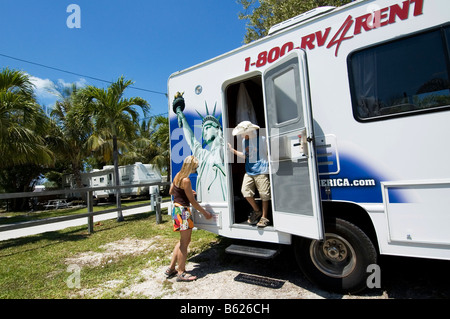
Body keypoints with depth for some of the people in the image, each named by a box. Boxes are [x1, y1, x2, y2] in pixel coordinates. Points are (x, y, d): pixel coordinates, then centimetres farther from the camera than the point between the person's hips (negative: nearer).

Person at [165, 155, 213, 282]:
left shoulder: (178, 175, 7)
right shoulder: (186, 180, -21)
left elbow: (171, 192, 18)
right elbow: (193, 201, -16)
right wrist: (205, 213, -8)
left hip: (177, 208, 10)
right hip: (183, 211, -10)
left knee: (183, 241, 20)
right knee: (184, 243, 4)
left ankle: (171, 269, 28)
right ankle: (181, 273, 17)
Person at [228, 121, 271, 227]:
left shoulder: (261, 139, -5)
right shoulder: (244, 141, 14)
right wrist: (233, 150, 21)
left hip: (261, 170, -6)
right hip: (249, 171, 6)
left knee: (264, 194, -2)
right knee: (245, 191, -2)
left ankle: (264, 217, 14)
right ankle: (257, 211, 20)